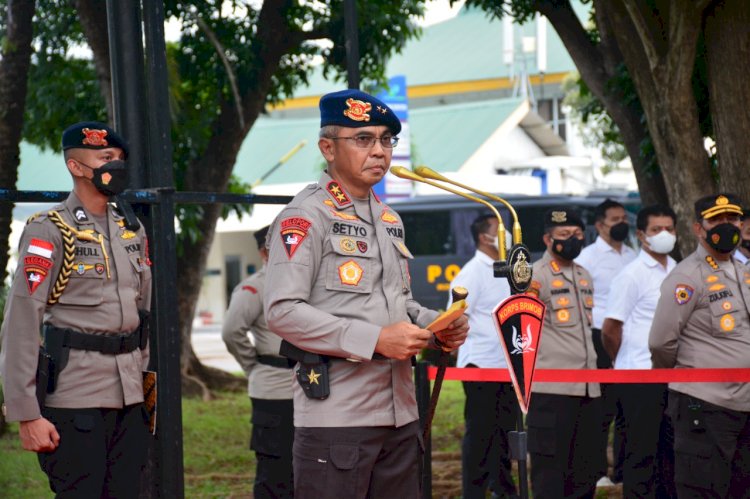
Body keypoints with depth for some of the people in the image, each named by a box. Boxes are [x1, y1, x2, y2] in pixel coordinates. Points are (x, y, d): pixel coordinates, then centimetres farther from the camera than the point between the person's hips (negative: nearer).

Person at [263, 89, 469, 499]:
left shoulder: (389, 219, 19)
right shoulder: (306, 216, -7)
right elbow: (283, 311, -17)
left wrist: (437, 327, 6)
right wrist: (375, 339, -20)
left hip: (400, 415, 8)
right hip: (335, 418, -8)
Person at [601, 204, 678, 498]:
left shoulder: (677, 272, 11)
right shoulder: (632, 275, -9)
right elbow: (610, 330, -7)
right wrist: (626, 364, 5)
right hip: (641, 378, -6)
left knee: (669, 449, 12)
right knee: (641, 452, 0)